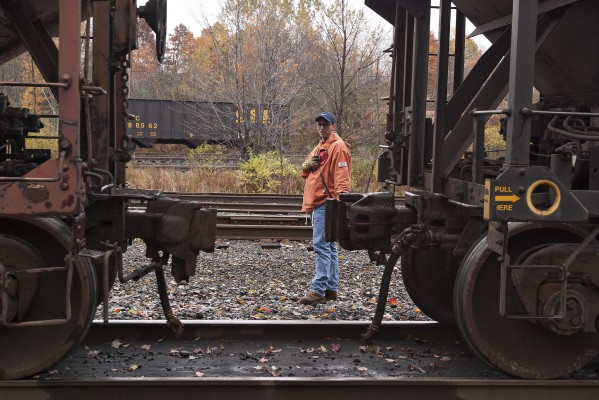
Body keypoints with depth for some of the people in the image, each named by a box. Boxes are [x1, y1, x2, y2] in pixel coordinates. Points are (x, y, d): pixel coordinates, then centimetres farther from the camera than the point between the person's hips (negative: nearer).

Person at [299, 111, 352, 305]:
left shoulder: (338, 147, -9)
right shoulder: (320, 147, 21)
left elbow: (342, 178, -19)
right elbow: (305, 173, 25)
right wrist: (307, 165, 3)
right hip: (317, 204, 10)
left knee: (322, 246, -12)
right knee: (329, 247, 13)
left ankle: (318, 290, -13)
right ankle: (331, 289, 19)